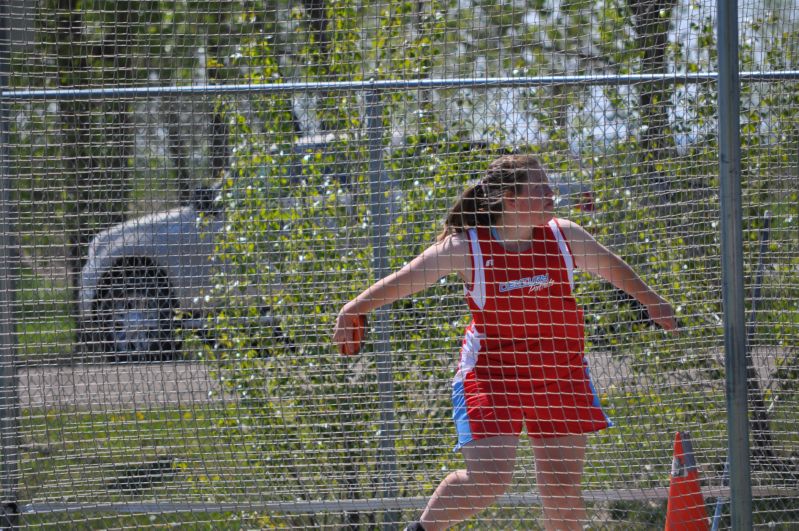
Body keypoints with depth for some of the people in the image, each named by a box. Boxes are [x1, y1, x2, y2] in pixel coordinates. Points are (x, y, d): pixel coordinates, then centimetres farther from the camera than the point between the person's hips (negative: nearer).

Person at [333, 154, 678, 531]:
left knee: (563, 486, 3)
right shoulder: (465, 248, -8)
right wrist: (352, 311, -2)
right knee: (488, 478, -16)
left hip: (559, 373, 4)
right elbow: (404, 281, 1)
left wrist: (653, 302, 28)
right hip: (491, 370, -4)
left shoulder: (564, 236, 2)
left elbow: (611, 267, 19)